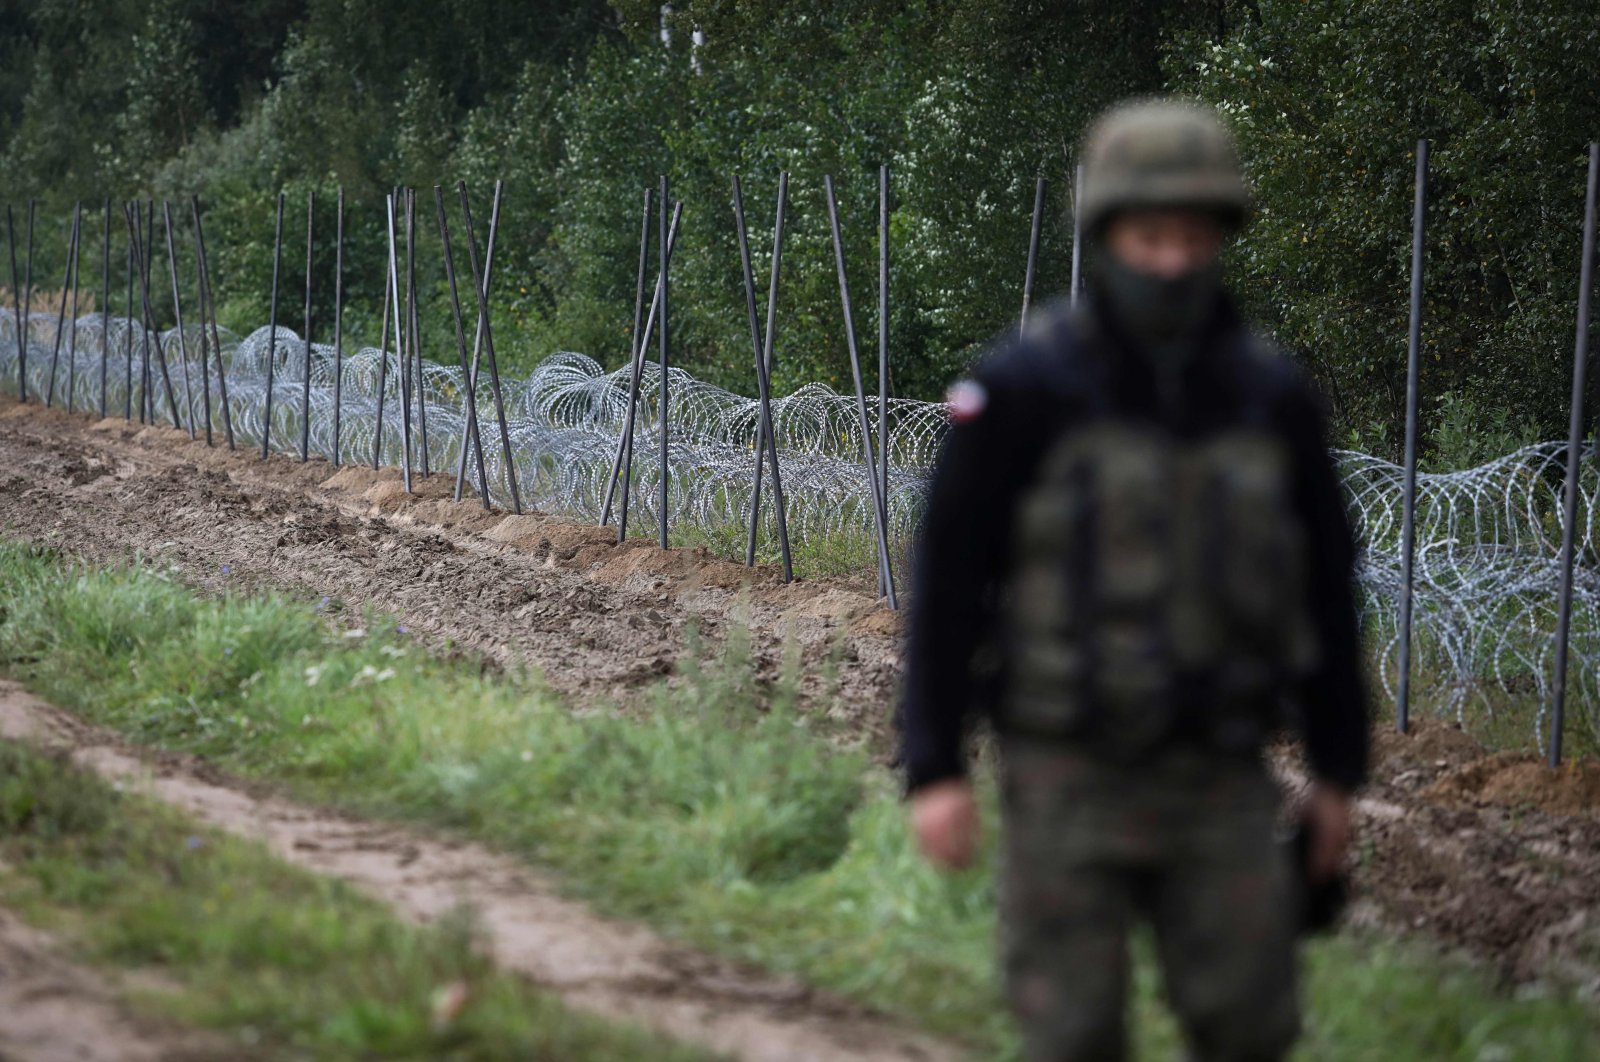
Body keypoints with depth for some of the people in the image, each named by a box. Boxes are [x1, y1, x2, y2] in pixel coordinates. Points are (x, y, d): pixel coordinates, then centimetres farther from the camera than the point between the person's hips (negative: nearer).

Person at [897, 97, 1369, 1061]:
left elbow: (1326, 588, 9)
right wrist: (934, 770, -11)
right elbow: (948, 582, -8)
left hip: (1221, 788, 3)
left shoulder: (1275, 398, 1)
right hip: (1067, 777, -3)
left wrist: (1340, 773, 10)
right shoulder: (1022, 392, -10)